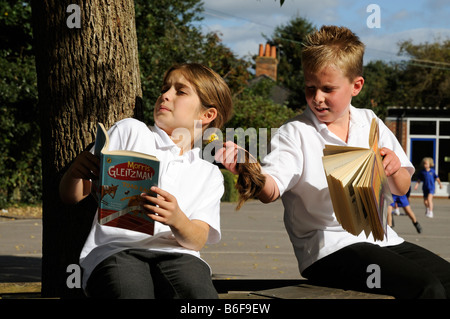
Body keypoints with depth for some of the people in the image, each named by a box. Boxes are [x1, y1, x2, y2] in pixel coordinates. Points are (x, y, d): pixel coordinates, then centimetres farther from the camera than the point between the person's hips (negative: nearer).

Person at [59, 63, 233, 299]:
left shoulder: (210, 175, 25)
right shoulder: (131, 131, 19)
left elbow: (197, 240, 6)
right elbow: (72, 196, 14)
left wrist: (176, 220, -18)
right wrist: (77, 170, -11)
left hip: (176, 255, 1)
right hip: (113, 250, -1)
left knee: (200, 294, -36)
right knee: (133, 293, -38)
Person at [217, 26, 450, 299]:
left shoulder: (371, 124, 13)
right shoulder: (296, 133, -2)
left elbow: (402, 189, 19)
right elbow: (270, 191, -18)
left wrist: (394, 170, -4)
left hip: (380, 238, 6)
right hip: (329, 251, -6)